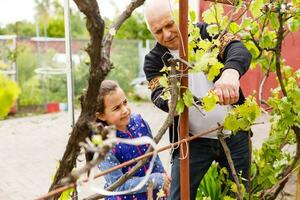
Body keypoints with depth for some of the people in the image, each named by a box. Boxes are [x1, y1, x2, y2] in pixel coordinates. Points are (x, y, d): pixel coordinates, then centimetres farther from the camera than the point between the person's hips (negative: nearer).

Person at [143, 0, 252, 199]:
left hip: (235, 134, 1)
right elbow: (159, 95, -16)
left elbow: (239, 49, -23)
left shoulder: (206, 32, -6)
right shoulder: (154, 60, -3)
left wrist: (231, 72, -47)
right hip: (192, 141, 0)